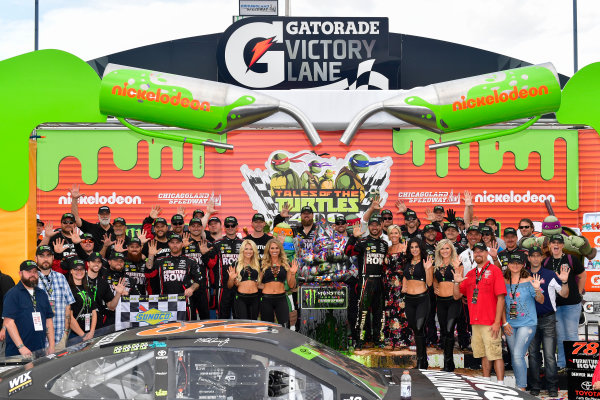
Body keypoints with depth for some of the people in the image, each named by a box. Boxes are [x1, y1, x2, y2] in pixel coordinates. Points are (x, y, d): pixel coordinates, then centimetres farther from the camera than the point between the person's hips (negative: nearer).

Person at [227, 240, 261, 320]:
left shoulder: (257, 265, 11)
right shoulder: (236, 265, 3)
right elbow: (229, 286, 3)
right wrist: (231, 278, -15)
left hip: (254, 297, 3)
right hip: (241, 298, -3)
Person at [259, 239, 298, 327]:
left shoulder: (286, 264, 8)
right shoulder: (263, 265, 5)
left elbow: (291, 286, 9)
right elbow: (258, 284, 7)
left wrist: (293, 274, -6)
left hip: (281, 299, 0)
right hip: (266, 299, 0)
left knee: (285, 327, -11)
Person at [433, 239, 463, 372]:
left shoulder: (456, 263, -1)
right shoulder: (437, 265, 13)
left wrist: (457, 269, -20)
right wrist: (435, 288, 6)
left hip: (453, 300, -6)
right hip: (441, 301, 6)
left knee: (449, 330, -14)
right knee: (443, 332, 7)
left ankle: (448, 364, -10)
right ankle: (448, 363, 16)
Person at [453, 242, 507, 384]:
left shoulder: (494, 270, -3)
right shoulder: (470, 274, 15)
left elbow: (501, 297, -9)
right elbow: (457, 296, 16)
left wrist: (497, 322, -15)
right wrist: (457, 282, -5)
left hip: (491, 323, -6)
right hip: (475, 322, 6)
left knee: (495, 354, -8)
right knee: (484, 355, 11)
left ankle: (500, 384, -7)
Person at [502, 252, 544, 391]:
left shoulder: (529, 280, -5)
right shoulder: (504, 282, 5)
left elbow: (541, 301, -4)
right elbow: (502, 304, 10)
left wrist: (537, 289, -24)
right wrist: (504, 323, 4)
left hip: (527, 323, -4)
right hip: (510, 325, 4)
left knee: (518, 355, -14)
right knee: (514, 357, 9)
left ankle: (522, 388, -8)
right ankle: (518, 387, 20)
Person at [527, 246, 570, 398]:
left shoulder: (550, 275, -2)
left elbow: (564, 294, -4)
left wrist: (564, 281, -22)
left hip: (548, 319, -3)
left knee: (549, 355, -5)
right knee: (533, 354, 7)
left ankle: (552, 387, 1)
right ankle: (535, 387, 15)